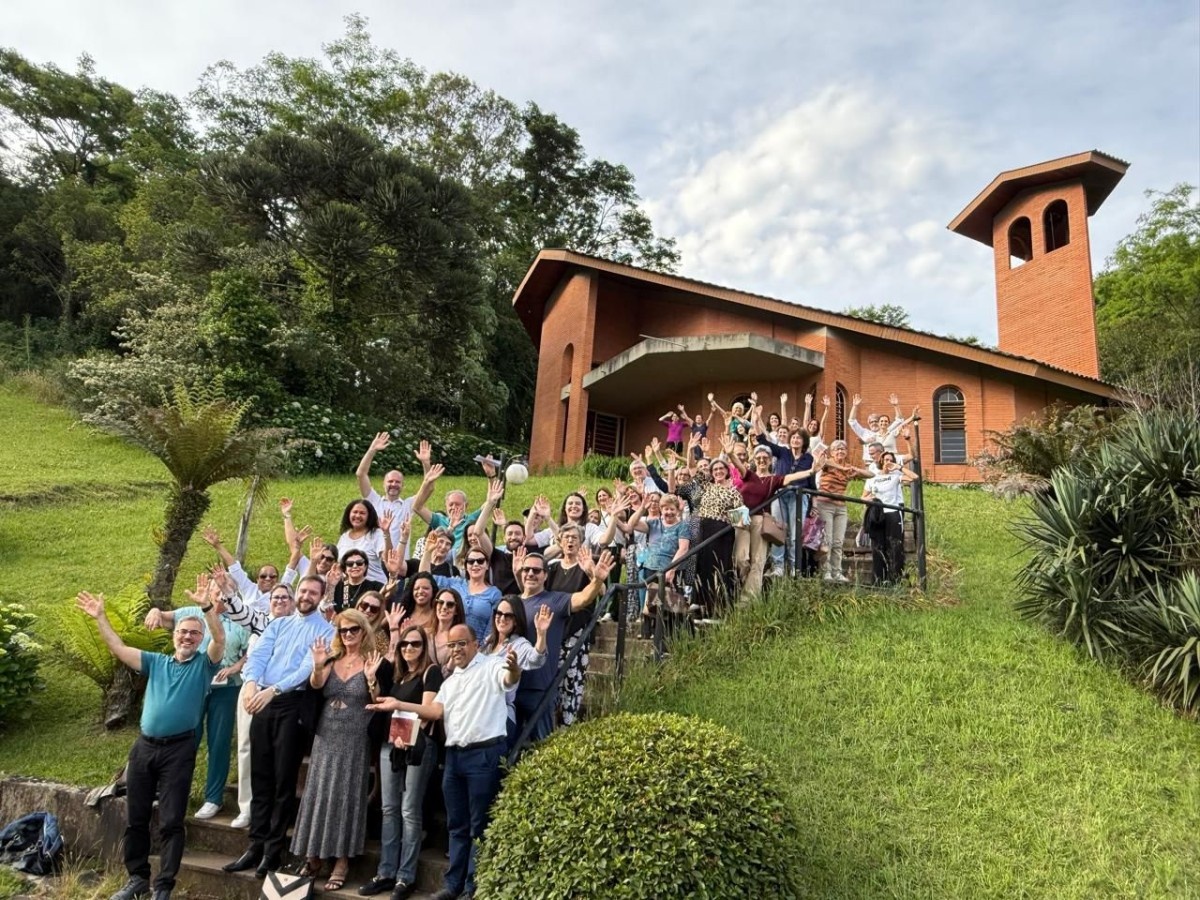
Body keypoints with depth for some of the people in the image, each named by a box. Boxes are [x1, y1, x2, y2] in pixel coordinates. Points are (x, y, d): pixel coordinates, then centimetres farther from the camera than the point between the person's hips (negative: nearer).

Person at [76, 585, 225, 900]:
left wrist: (208, 607, -35)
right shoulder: (156, 662, 12)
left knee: (170, 821, 0)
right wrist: (100, 618, -1)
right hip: (144, 746, 5)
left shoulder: (204, 664, -1)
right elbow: (117, 648, 9)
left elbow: (220, 640, -20)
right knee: (135, 818, 13)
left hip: (178, 749, -4)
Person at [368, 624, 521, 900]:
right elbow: (436, 711, 10)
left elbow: (510, 680, -24)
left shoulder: (491, 666, -3)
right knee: (457, 824, 16)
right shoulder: (451, 681, 21)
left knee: (479, 825, 2)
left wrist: (514, 667, -48)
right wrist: (398, 705, 2)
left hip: (484, 753, -7)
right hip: (454, 754, 7)